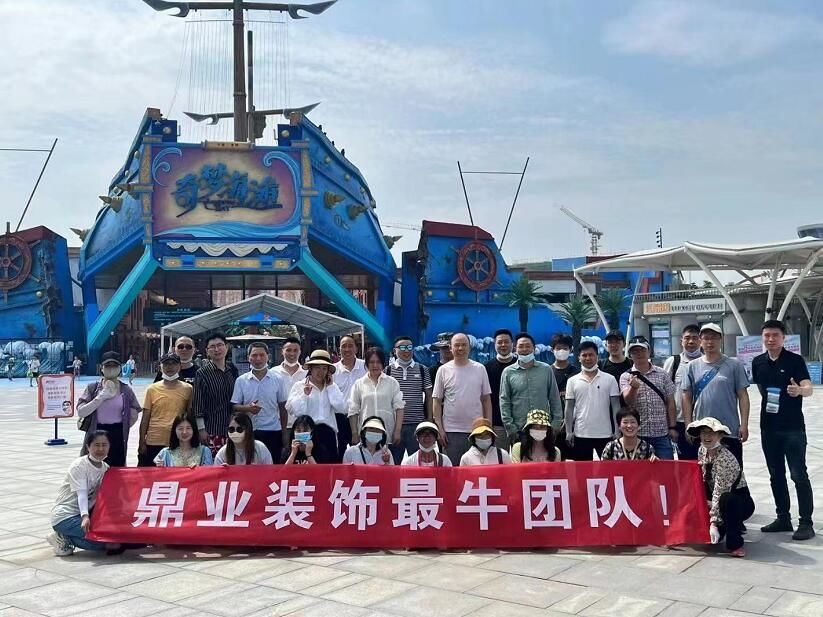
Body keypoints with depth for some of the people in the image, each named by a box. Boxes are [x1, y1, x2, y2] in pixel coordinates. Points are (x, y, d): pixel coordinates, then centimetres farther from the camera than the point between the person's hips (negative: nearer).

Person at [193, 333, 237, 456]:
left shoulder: (232, 372, 11)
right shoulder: (202, 373, -4)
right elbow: (197, 403, -7)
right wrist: (201, 429, -11)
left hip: (230, 429, 5)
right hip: (211, 431, -5)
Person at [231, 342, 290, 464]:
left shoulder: (278, 379, 2)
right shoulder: (241, 381, 3)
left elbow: (283, 407, 6)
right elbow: (234, 406, 3)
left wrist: (285, 433, 5)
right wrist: (248, 408, -18)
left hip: (273, 432, 0)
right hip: (249, 431, 1)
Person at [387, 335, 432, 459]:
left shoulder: (422, 370, 6)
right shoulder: (388, 370, 5)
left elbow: (428, 395, 8)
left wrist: (429, 419, 4)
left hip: (417, 423, 0)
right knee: (394, 461, 6)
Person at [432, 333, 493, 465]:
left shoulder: (479, 369, 5)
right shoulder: (443, 370, 1)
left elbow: (486, 399, 8)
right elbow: (437, 402, 3)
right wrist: (440, 429, -3)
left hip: (477, 429, 1)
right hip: (452, 430, -1)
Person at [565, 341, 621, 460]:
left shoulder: (609, 379, 1)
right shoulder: (572, 381, 3)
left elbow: (616, 406, 2)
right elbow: (569, 408, 5)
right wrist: (568, 432, -1)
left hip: (605, 434, 0)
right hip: (581, 434, 1)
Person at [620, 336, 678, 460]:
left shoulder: (662, 374, 7)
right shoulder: (626, 377, 2)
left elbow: (670, 403, 9)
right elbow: (628, 401, -14)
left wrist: (673, 427, 2)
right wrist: (634, 387, -35)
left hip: (661, 433, 1)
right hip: (637, 434, -1)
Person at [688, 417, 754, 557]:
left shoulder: (724, 458, -27)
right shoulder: (702, 451, -3)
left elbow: (718, 492, -31)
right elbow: (704, 480, 11)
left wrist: (714, 522, -34)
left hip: (741, 501, -7)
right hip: (718, 501, 7)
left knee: (726, 499, -41)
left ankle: (735, 544, -21)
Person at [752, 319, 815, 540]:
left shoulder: (795, 360, -8)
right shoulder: (758, 362, 6)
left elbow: (809, 388, -19)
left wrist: (799, 390, -40)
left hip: (793, 428, -5)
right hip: (768, 428, 5)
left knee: (799, 475, -4)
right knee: (776, 475, 12)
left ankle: (805, 523, 1)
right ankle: (783, 518, 23)